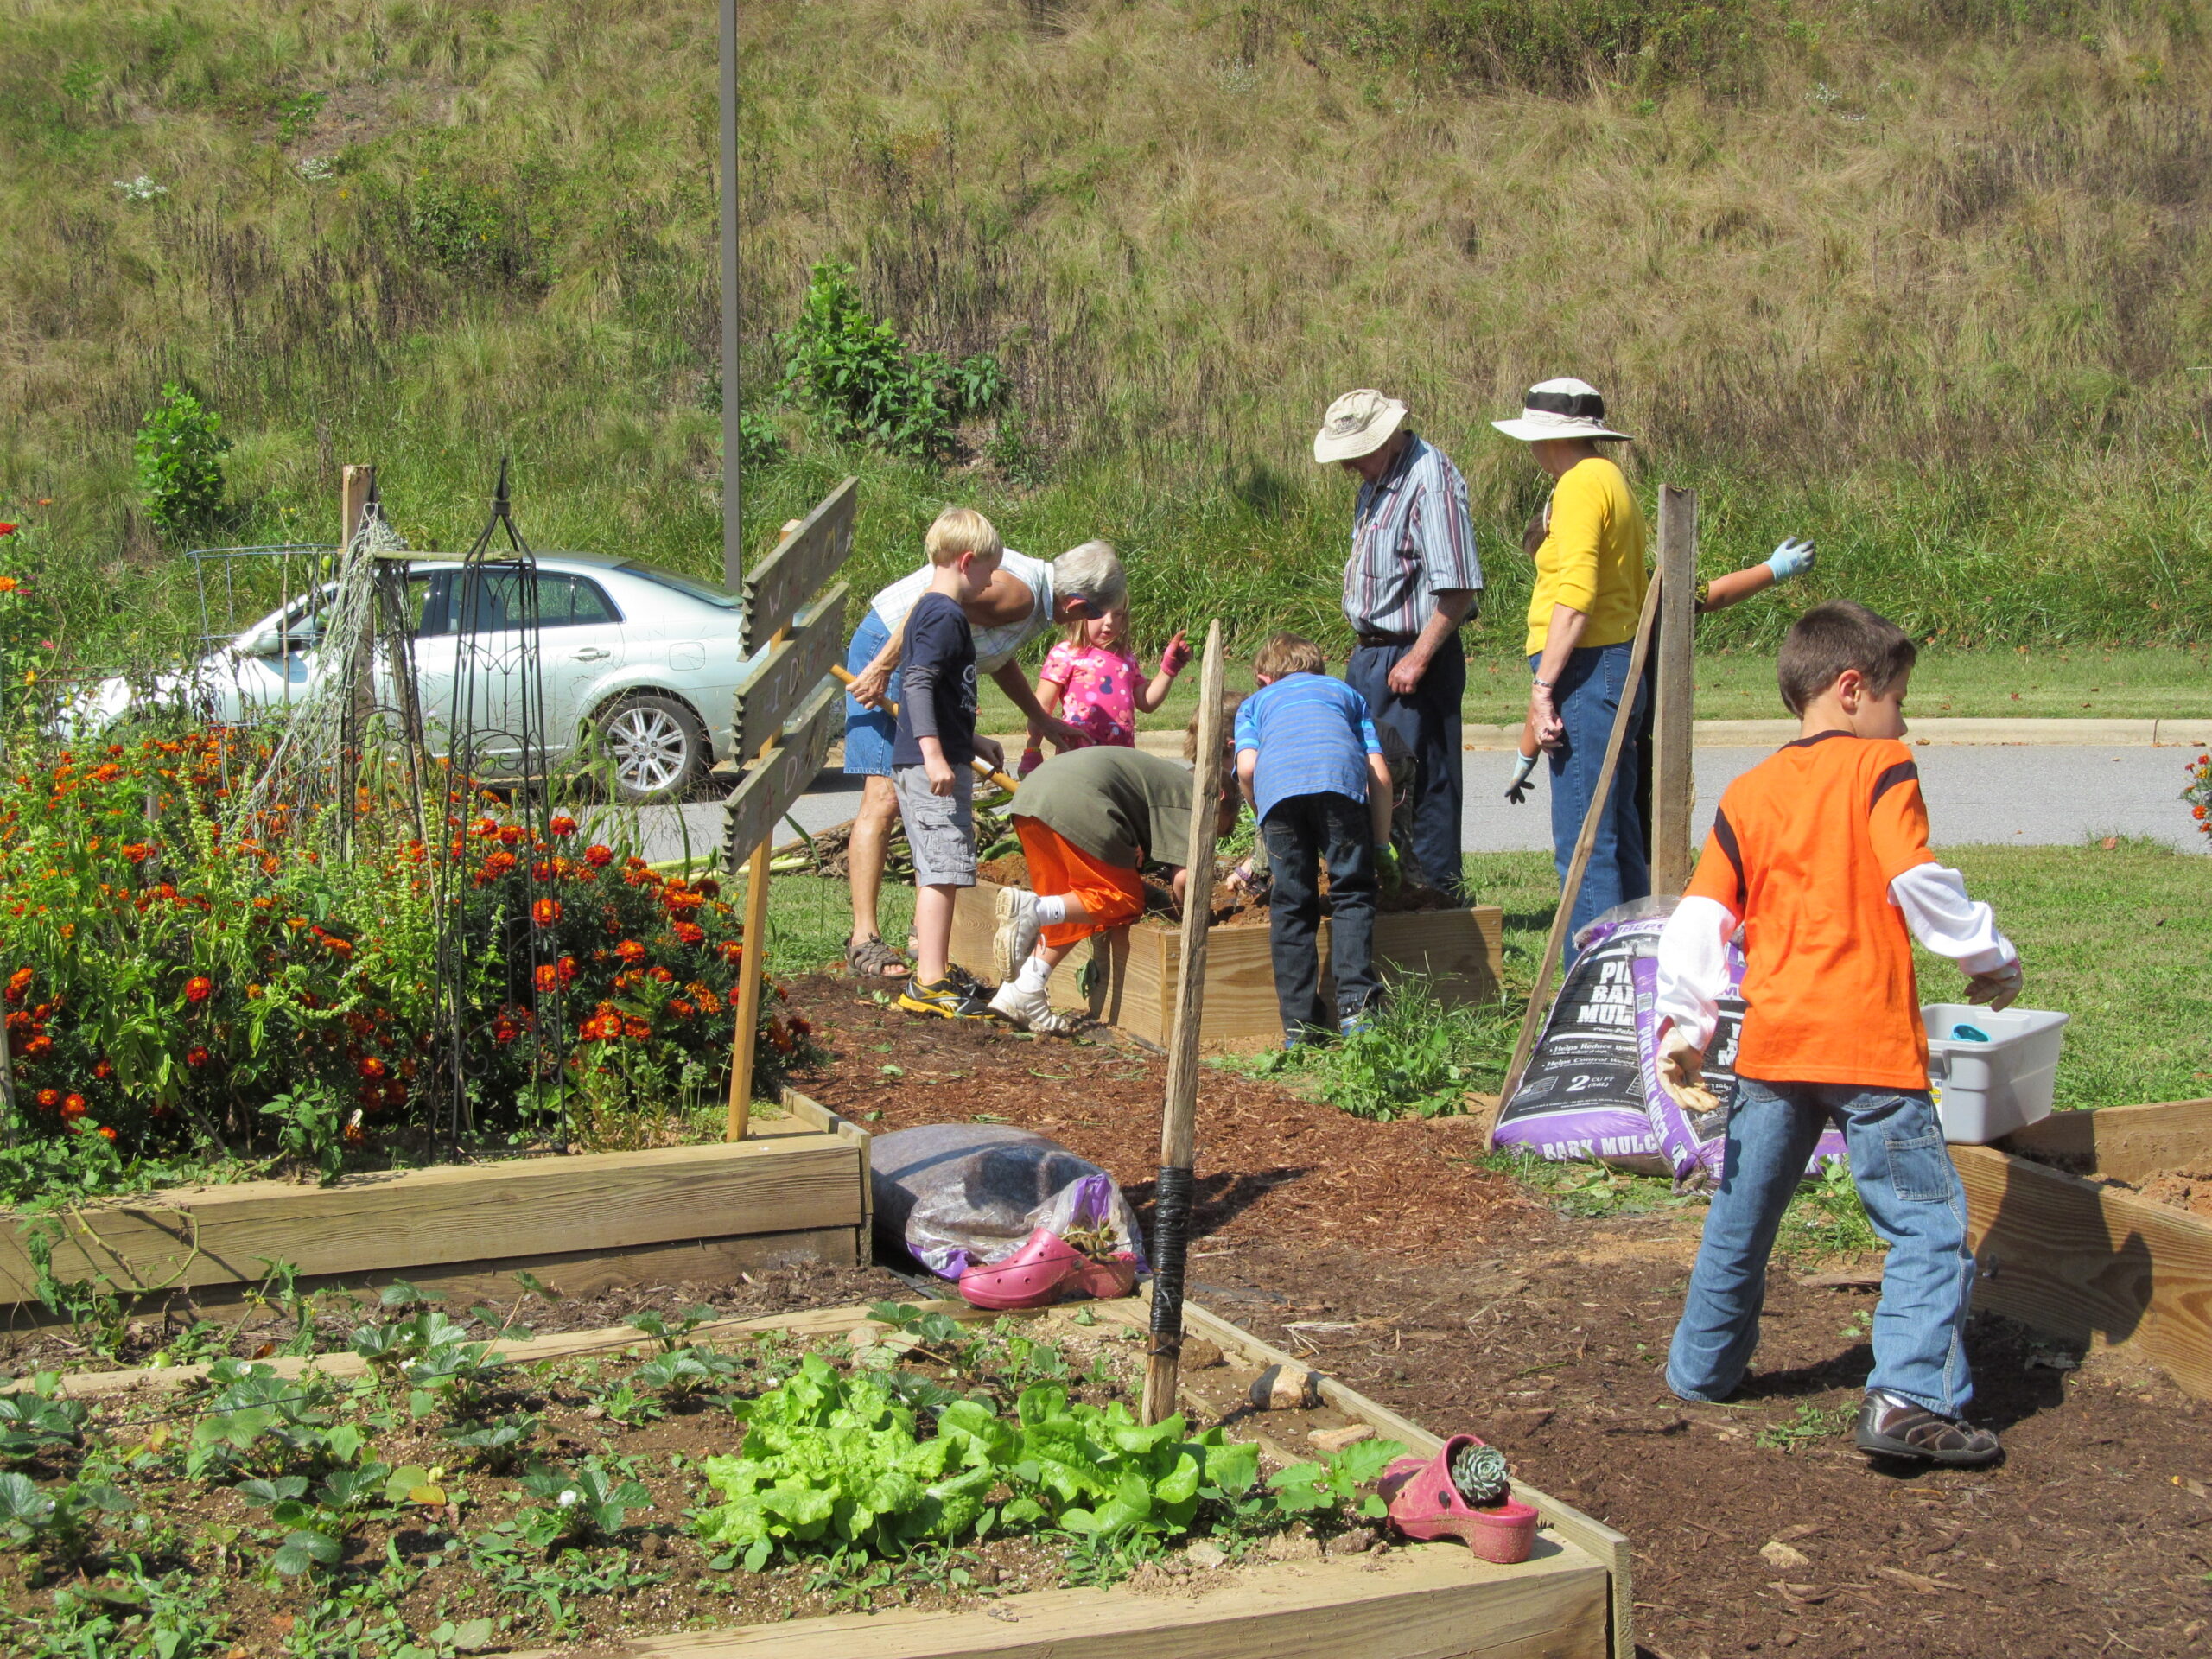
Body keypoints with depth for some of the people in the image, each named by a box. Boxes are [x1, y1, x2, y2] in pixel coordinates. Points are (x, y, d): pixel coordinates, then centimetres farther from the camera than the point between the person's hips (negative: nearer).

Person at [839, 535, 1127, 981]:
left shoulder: (1033, 591, 9)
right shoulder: (1019, 594, -23)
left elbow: (999, 659, 26)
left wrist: (1040, 719, 31)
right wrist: (882, 669, -27)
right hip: (885, 652, -10)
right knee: (884, 798, -14)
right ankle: (864, 940, -15)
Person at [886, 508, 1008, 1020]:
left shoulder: (931, 611, 18)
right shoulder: (945, 617, -14)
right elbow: (917, 684, -24)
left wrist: (972, 742, 32)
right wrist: (934, 753, -29)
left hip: (929, 762, 11)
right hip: (935, 765, -11)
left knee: (935, 870, 16)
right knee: (943, 870, -10)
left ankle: (930, 967, 24)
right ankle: (930, 983, -11)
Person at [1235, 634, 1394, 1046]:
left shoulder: (1255, 704, 35)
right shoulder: (1345, 692, 37)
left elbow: (1246, 767, 12)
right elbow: (1379, 773, 22)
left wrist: (1263, 820, 28)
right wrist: (1382, 848, 26)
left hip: (1278, 787, 0)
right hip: (1340, 780, 0)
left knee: (1290, 906, 8)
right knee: (1352, 895, 8)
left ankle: (1299, 1024, 4)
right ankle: (1355, 1005, -8)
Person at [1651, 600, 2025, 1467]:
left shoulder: (1747, 792, 10)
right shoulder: (1879, 768, -4)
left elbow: (1700, 918, 6)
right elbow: (1918, 882, -15)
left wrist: (1684, 1028, 9)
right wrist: (1990, 958, -1)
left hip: (1772, 1041, 6)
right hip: (1869, 1043, -6)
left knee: (1743, 1211, 19)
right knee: (1928, 1221, -3)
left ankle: (1703, 1365, 31)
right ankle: (1908, 1396, -14)